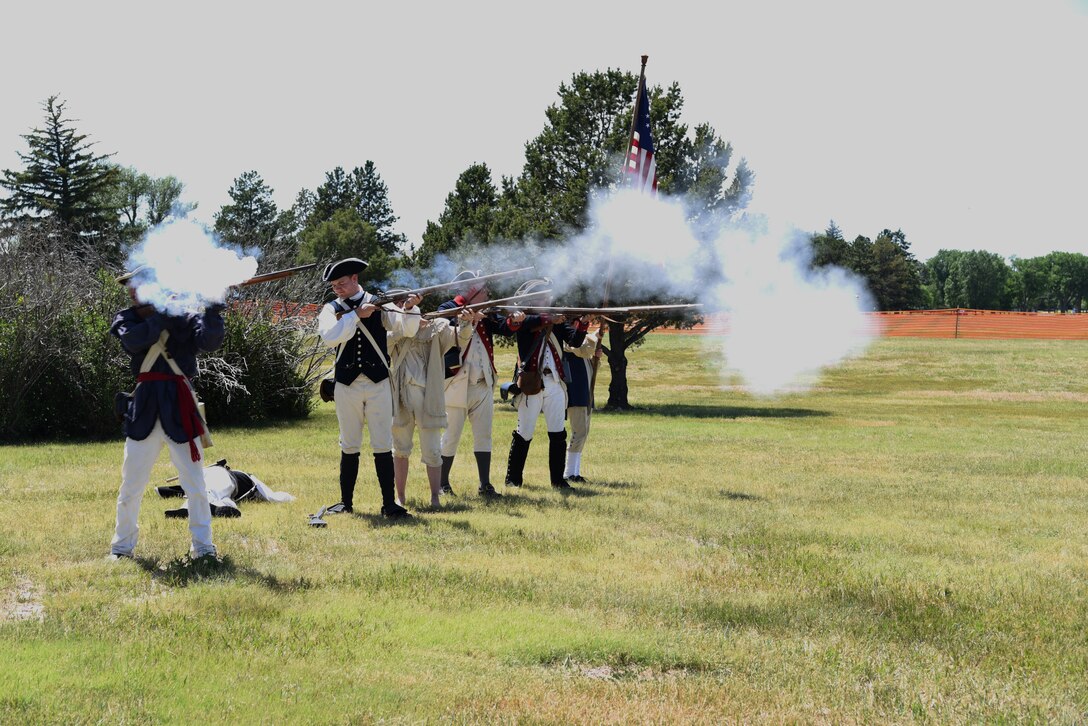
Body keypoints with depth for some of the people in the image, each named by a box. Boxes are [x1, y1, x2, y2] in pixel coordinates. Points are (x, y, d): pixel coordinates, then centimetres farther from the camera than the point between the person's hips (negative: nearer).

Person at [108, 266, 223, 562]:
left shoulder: (185, 318, 1)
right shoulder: (127, 320, 5)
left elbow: (209, 340, -15)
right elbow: (134, 340, -16)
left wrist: (213, 311, -28)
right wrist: (163, 316, -17)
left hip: (180, 412, -1)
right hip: (144, 410, 1)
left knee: (195, 484, 1)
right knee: (131, 484, 7)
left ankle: (203, 546, 8)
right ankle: (122, 546, 18)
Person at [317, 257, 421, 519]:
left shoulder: (378, 304, 4)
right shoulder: (331, 309, 4)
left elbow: (406, 329, -5)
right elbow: (329, 336, -15)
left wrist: (408, 309, -24)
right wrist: (356, 315, -22)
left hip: (378, 383, -1)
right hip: (346, 386, 1)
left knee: (383, 446, -3)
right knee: (349, 447, 9)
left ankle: (389, 504, -2)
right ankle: (346, 501, 18)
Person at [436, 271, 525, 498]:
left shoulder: (485, 314, 12)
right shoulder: (448, 309, -7)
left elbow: (504, 328, 2)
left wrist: (513, 320, -19)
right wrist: (466, 319, -37)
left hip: (483, 385, 6)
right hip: (457, 385, -6)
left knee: (483, 436, 6)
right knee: (451, 437, 1)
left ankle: (485, 485, 10)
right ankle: (443, 484, 12)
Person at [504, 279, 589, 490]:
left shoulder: (556, 319, 12)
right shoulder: (524, 318, 2)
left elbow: (575, 341, 0)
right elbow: (527, 322, -23)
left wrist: (583, 323, -17)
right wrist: (548, 319, -33)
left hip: (555, 383, 4)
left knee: (558, 433, 0)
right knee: (524, 433, 1)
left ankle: (557, 478, 6)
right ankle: (513, 478, 11)